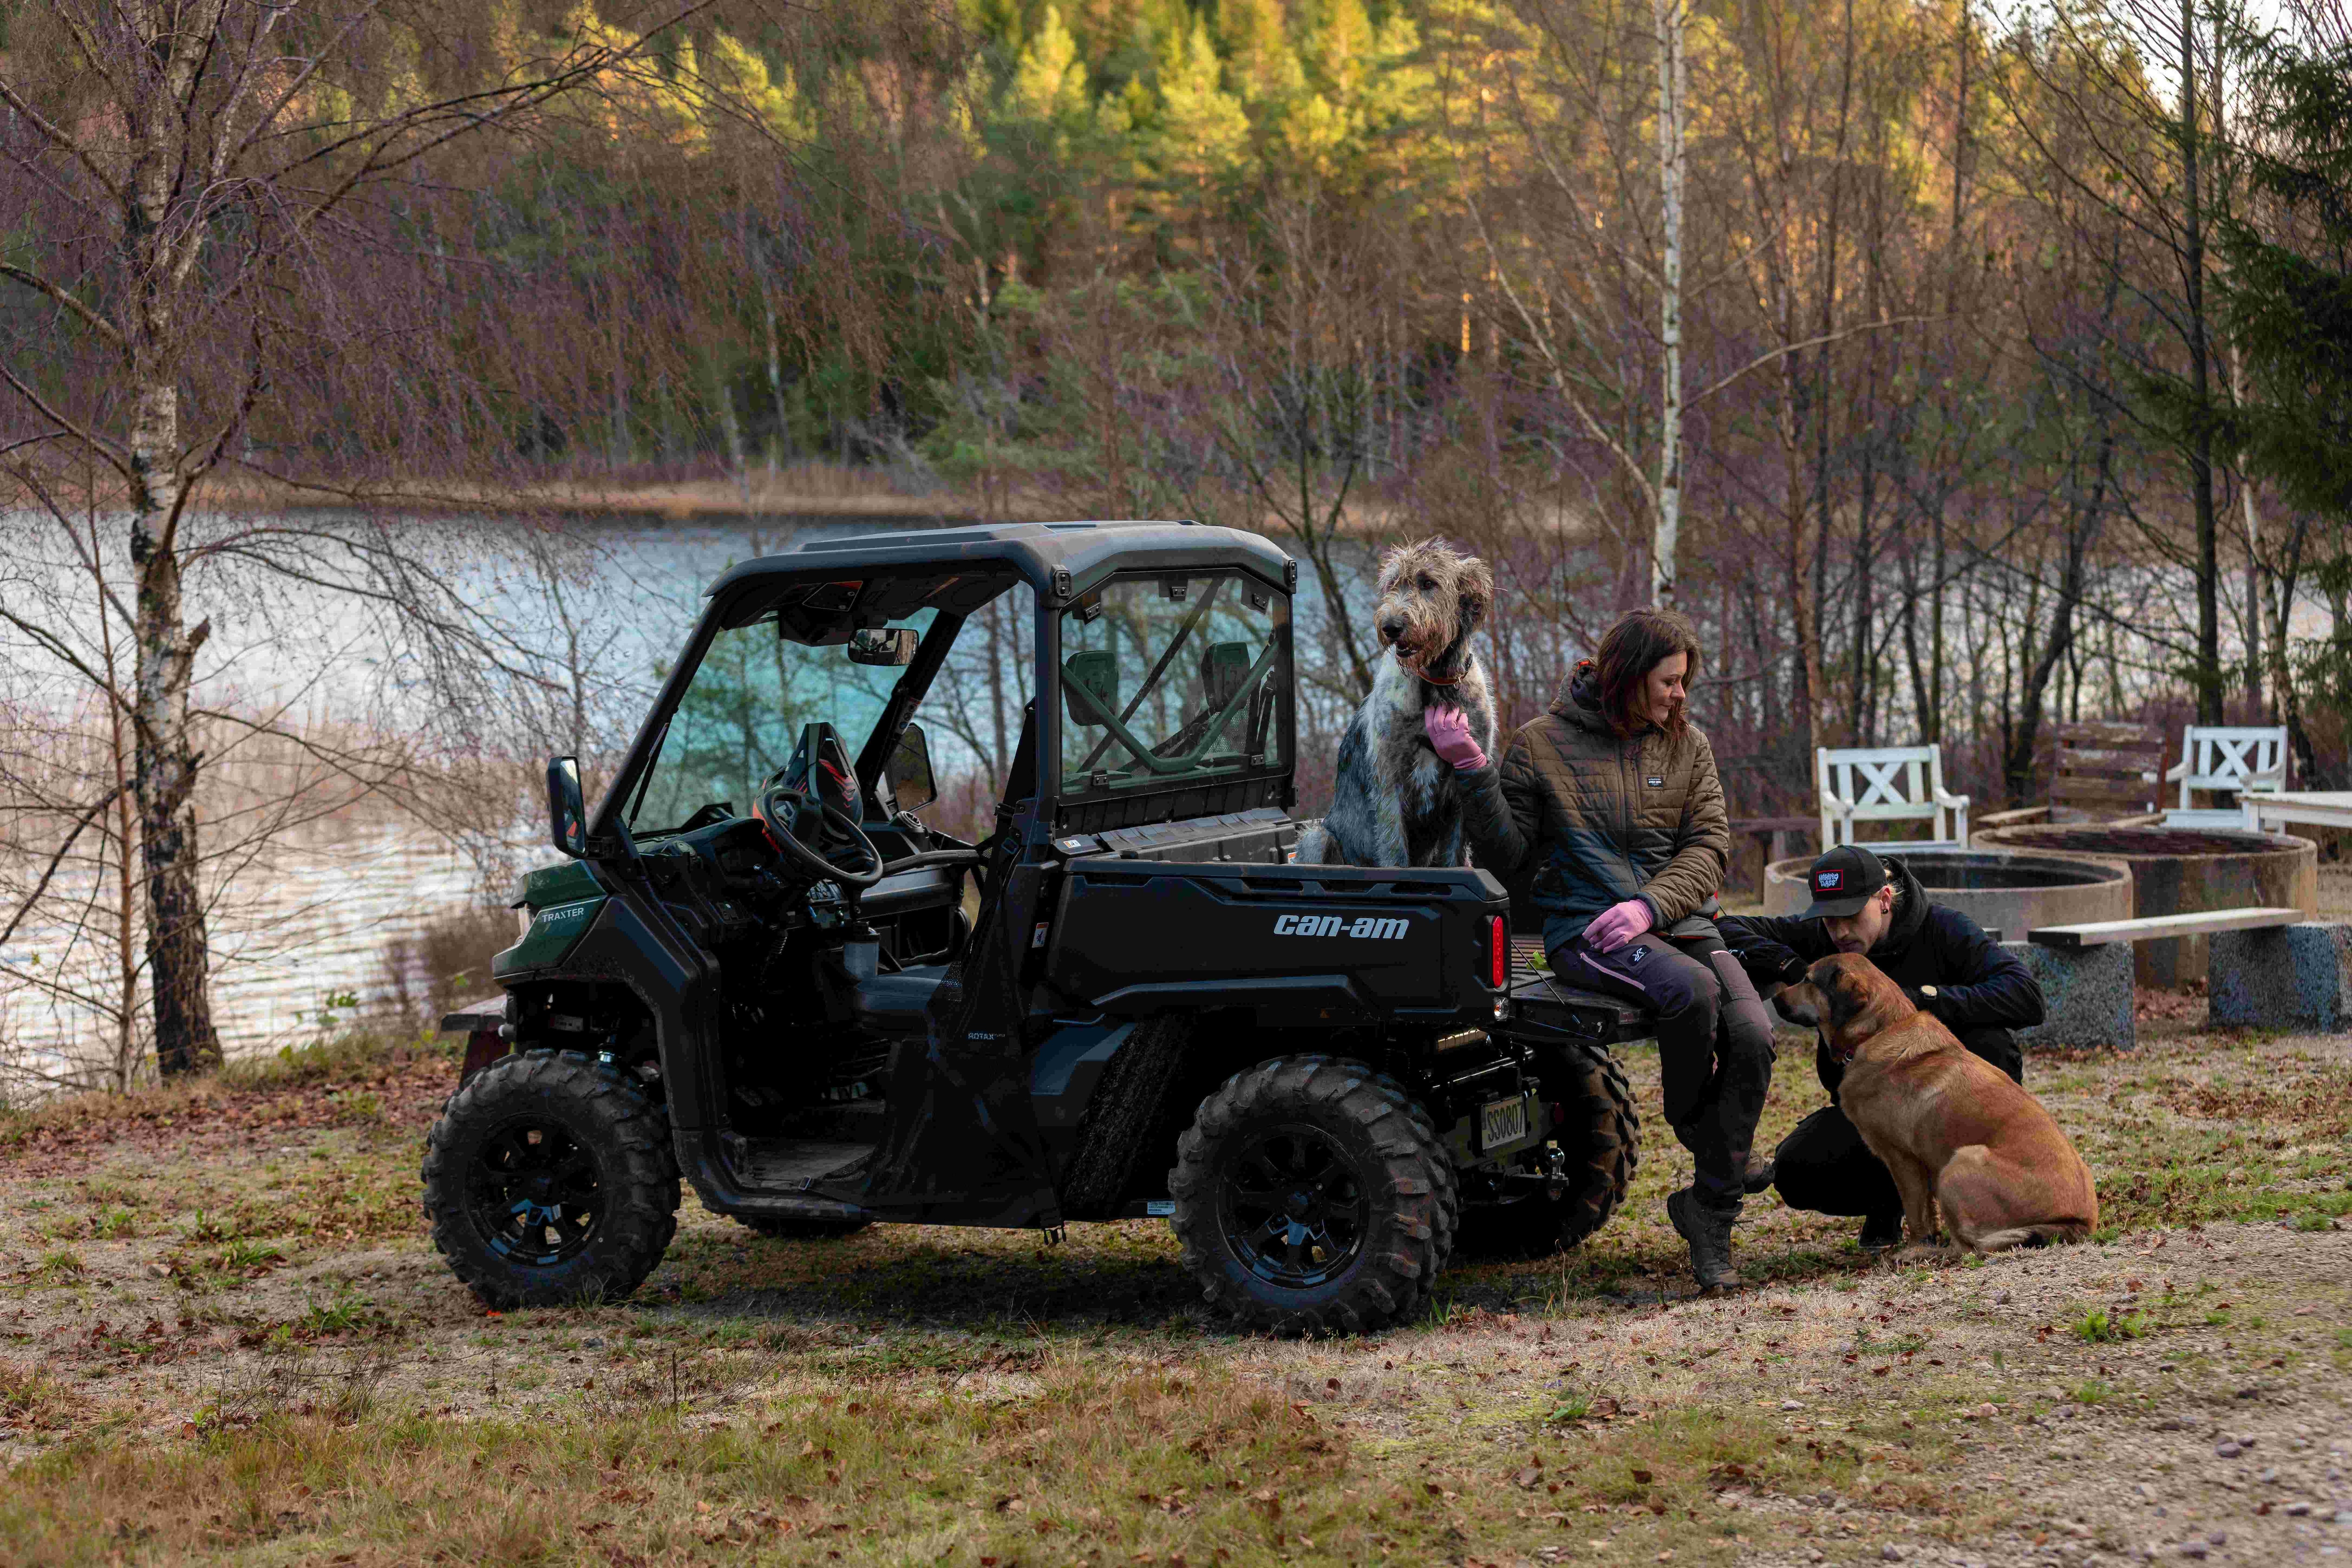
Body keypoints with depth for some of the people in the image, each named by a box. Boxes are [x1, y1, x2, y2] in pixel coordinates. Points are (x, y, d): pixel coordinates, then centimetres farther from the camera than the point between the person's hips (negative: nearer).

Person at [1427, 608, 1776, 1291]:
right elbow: (1505, 856, 1)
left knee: (1752, 1035, -22)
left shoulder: (1686, 746, 12)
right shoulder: (1542, 746, 3)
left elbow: (1708, 847, 4)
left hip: (1680, 923, 4)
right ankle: (1695, 1130, -8)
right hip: (1584, 928, -4)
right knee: (1690, 988, -35)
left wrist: (1649, 905, -15)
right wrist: (1473, 771, -14)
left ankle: (1711, 1211, -12)